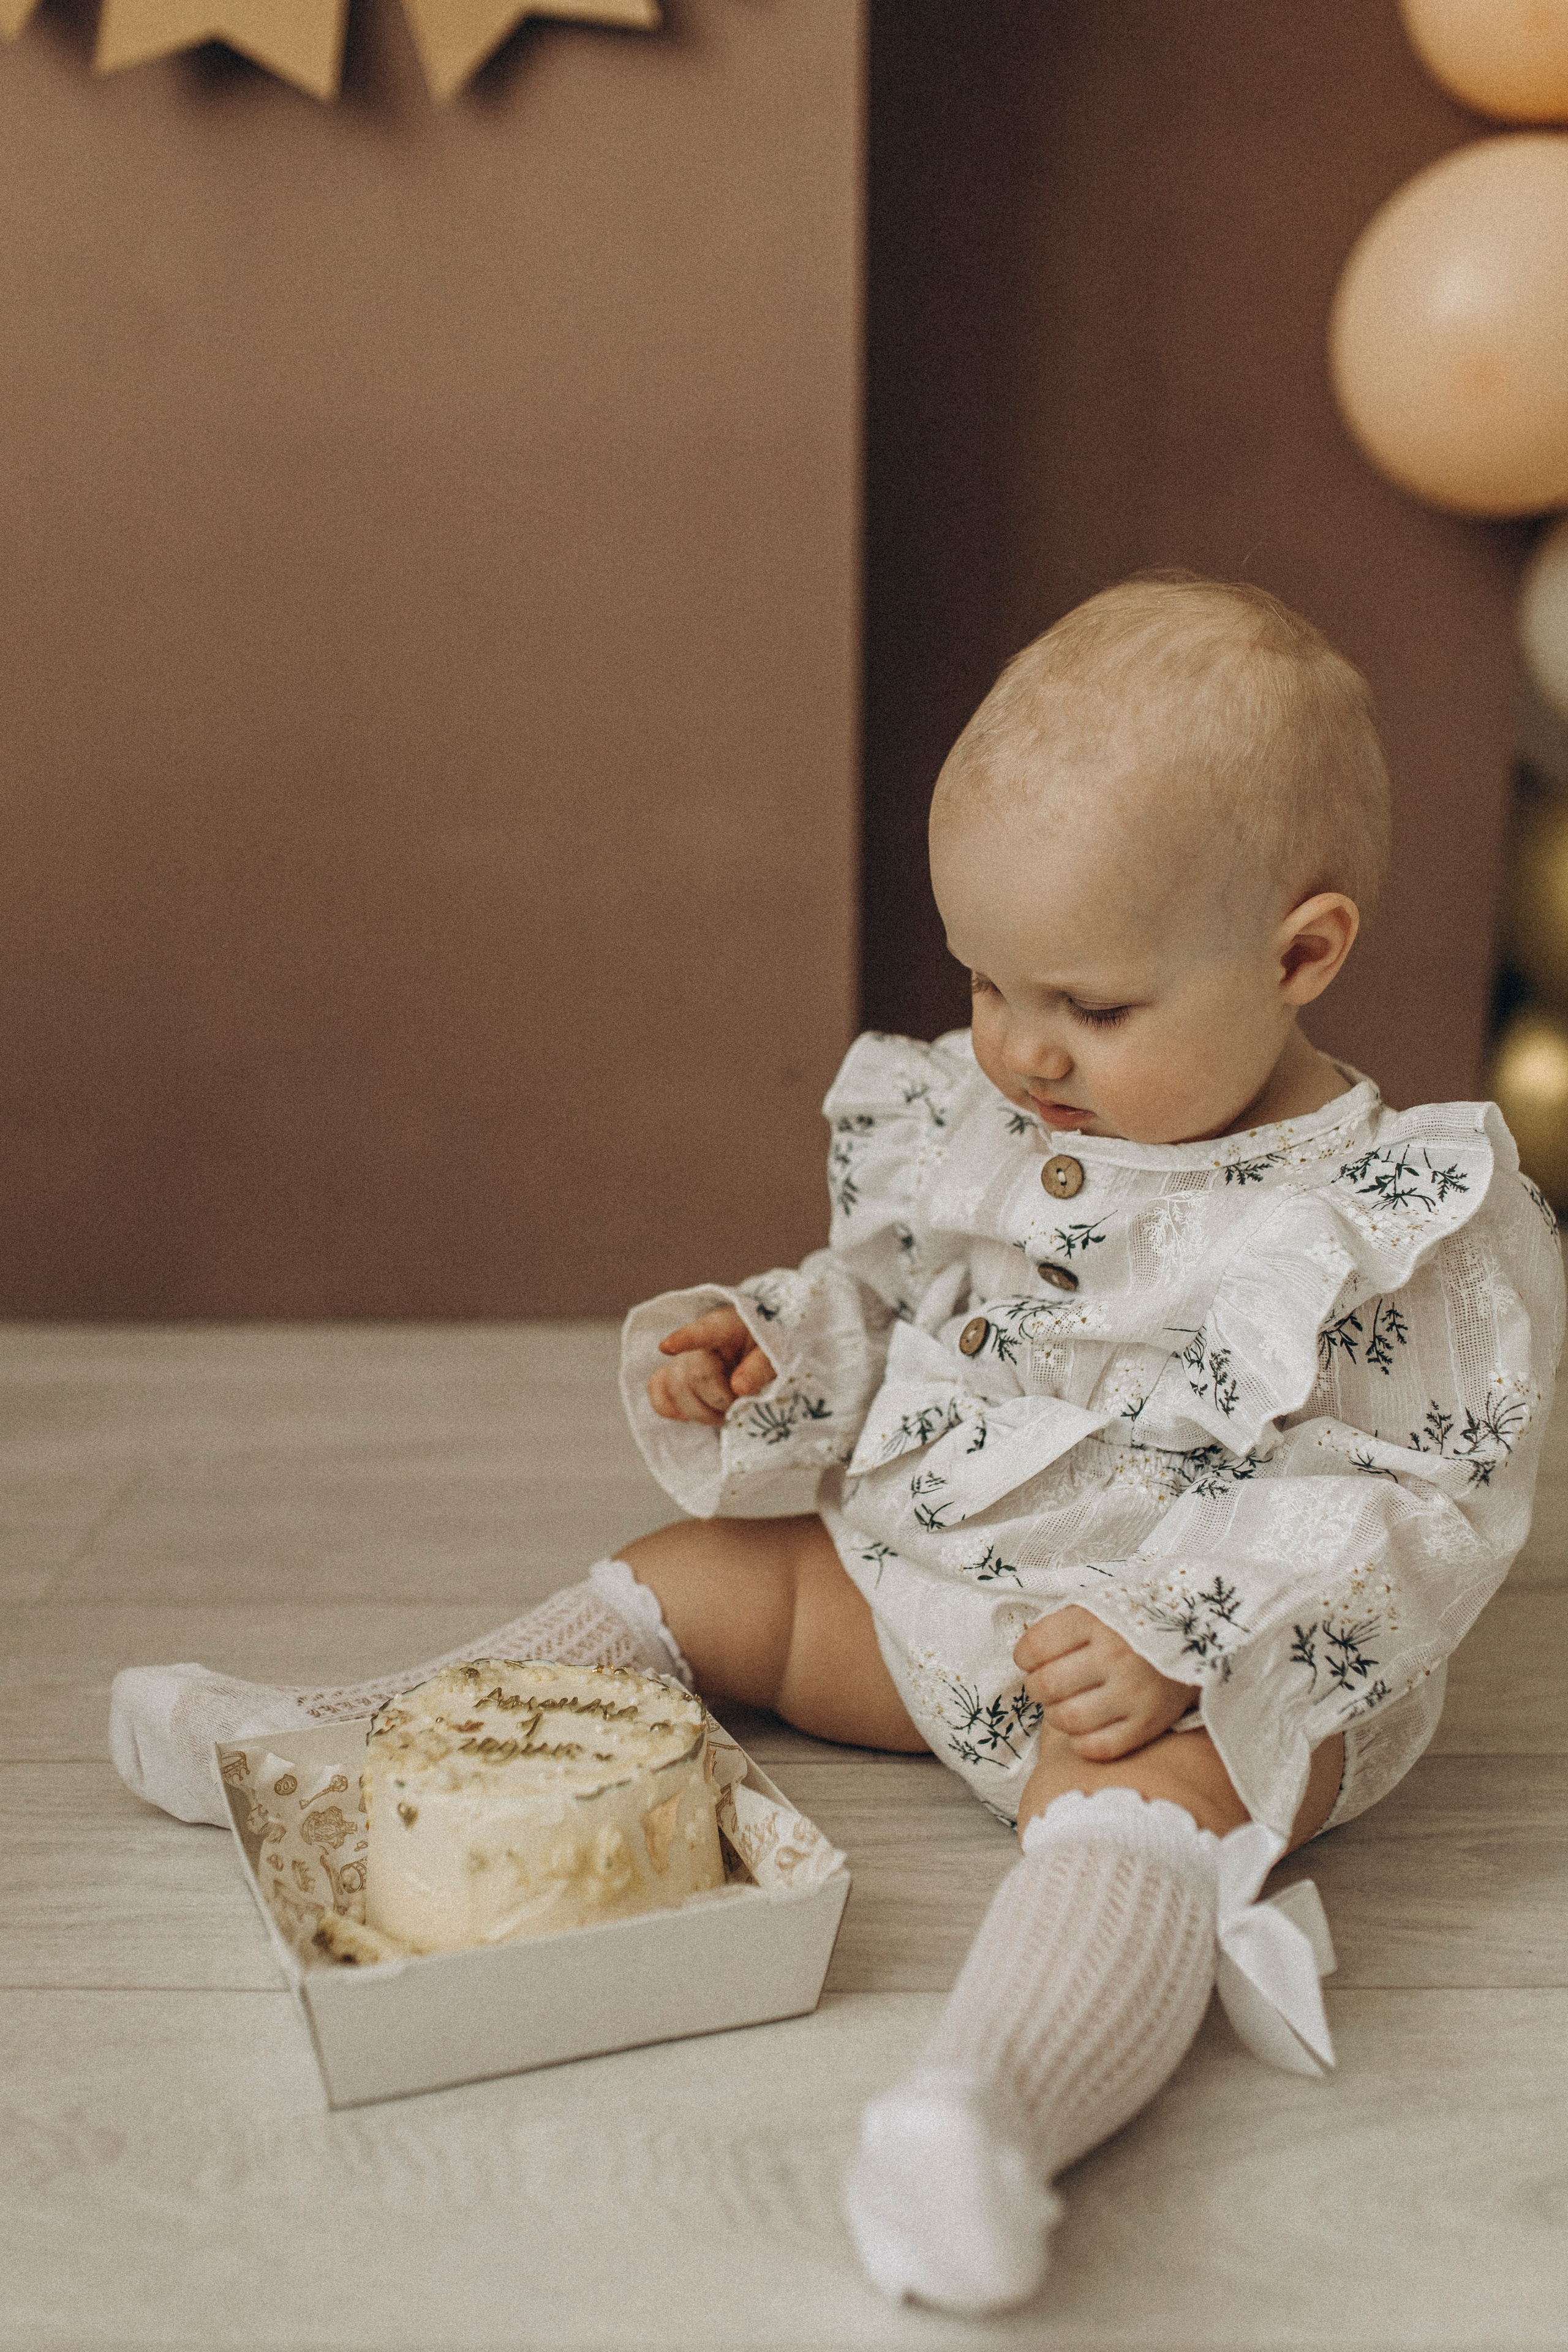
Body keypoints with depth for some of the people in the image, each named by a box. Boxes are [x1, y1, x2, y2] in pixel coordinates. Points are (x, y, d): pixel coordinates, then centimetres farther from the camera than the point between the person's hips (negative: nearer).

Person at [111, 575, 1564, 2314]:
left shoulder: (1404, 1227, -16)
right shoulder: (963, 1122, 2)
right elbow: (868, 1308, 16)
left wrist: (1182, 1637, -28)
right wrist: (756, 1353, -6)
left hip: (1223, 1676, -7)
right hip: (922, 1584, 7)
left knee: (1136, 1786, -36)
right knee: (700, 1574, 5)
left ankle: (998, 2104, -61)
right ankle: (352, 1745, 13)